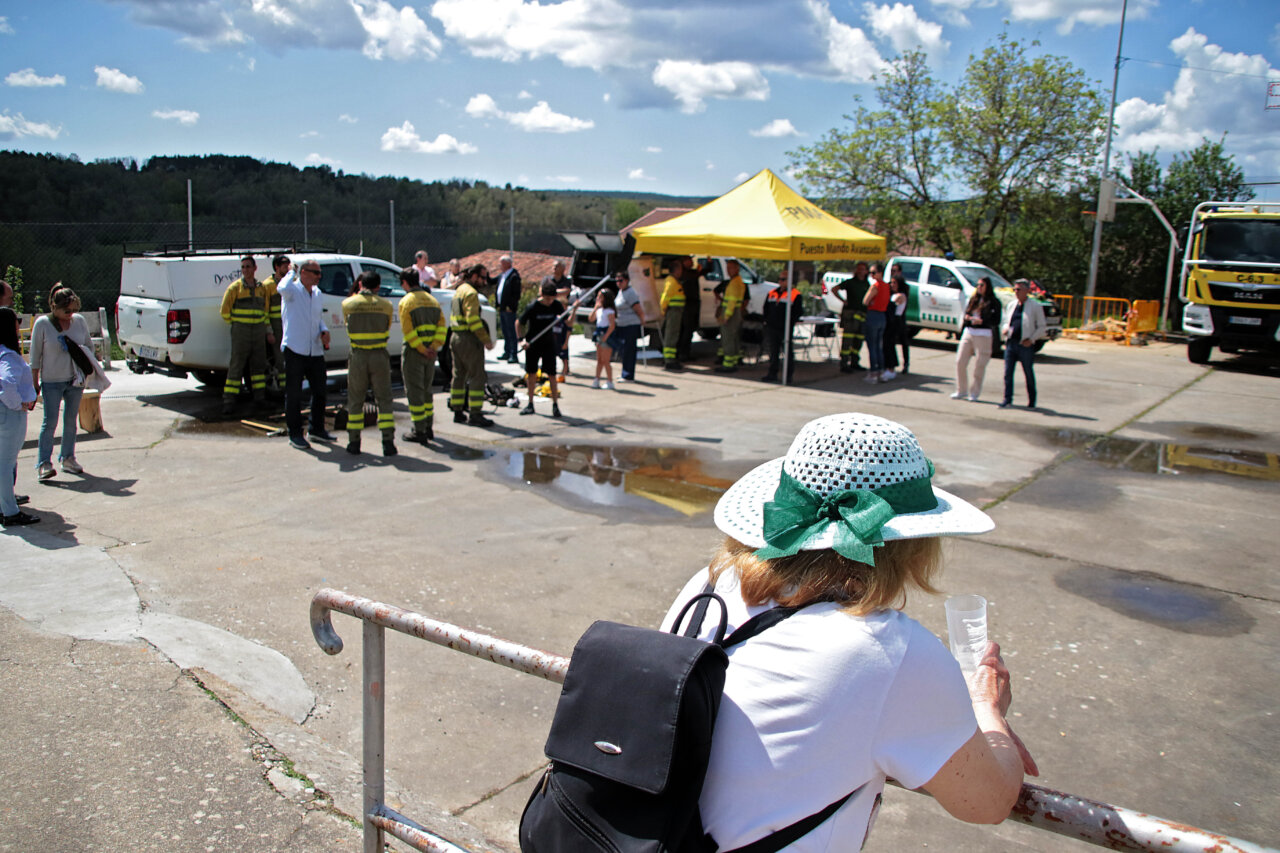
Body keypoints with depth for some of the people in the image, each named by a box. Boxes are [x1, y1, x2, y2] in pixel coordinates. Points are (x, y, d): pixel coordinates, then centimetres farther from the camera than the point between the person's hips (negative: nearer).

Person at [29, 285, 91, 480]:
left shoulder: (79, 321, 1)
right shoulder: (42, 324, -8)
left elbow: (89, 347, 13)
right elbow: (35, 356, -4)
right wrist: (35, 384, -5)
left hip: (75, 379, 3)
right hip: (51, 381, -3)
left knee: (71, 420, 11)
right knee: (50, 422, -5)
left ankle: (67, 458, 22)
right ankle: (43, 463, -1)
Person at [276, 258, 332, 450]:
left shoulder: (318, 294, 14)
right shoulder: (293, 290, -8)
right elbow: (282, 288, -34)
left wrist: (324, 331, 5)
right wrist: (291, 272, -14)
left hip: (315, 351, 7)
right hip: (294, 350, -7)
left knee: (321, 391, 13)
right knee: (294, 394, 1)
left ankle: (317, 429, 28)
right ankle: (294, 434, 9)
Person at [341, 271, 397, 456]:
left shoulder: (348, 304, -2)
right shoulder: (386, 305, -1)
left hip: (358, 357, 0)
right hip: (379, 356, 0)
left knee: (355, 400, 12)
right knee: (384, 399, 5)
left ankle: (354, 442, 15)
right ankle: (388, 443, -1)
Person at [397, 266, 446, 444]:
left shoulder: (406, 302, -10)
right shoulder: (432, 300, 10)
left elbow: (408, 331, -18)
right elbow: (441, 325, 2)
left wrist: (421, 349, -16)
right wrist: (434, 346, -6)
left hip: (413, 352, -6)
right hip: (431, 353, 7)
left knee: (414, 391, 0)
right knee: (427, 389, 18)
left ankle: (419, 431, 2)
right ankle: (428, 427, 24)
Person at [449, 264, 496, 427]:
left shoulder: (459, 290, 18)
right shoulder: (470, 293, -13)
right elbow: (473, 320, -22)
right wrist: (486, 340, -19)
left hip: (456, 338, 10)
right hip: (469, 340, -10)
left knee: (459, 375, 14)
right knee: (477, 377, -6)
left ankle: (458, 412, 19)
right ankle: (475, 414, -7)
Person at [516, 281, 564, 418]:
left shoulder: (557, 305, -9)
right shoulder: (533, 306, -16)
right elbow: (518, 322, -6)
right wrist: (522, 339, -17)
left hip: (548, 343, 1)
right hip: (532, 343, 0)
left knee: (551, 374, -5)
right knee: (531, 373, 6)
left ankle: (555, 405, 2)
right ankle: (530, 404, 19)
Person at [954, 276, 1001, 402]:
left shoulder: (994, 302, -3)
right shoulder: (974, 299, 15)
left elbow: (996, 321, -8)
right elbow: (966, 312, 19)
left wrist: (981, 321, -20)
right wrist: (967, 317, -3)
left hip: (983, 335, -5)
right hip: (968, 332, 5)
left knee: (979, 366, 0)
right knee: (960, 362, 1)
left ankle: (974, 393, 11)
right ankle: (961, 390, 14)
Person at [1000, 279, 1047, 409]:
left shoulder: (1035, 306, -1)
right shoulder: (1011, 305, 13)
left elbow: (1041, 327, 1)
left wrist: (1031, 339, -12)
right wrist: (1004, 328, -1)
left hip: (1026, 345, -4)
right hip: (1011, 343, 4)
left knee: (1029, 374, 5)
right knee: (1008, 372, 0)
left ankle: (1032, 401, 17)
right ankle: (1007, 399, 7)